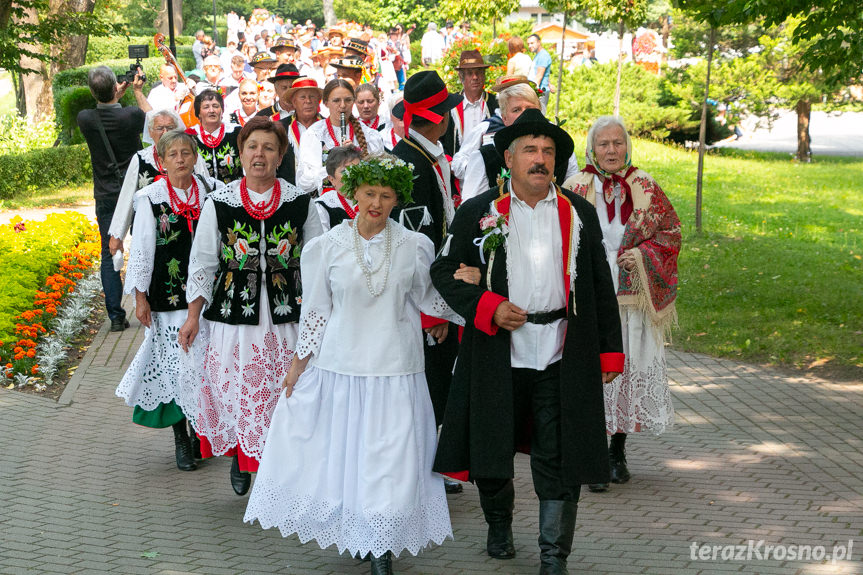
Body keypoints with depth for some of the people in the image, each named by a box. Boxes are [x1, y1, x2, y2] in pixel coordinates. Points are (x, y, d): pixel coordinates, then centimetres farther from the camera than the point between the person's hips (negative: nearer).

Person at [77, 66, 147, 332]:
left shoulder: (85, 119, -10)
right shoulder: (132, 115, -15)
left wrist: (114, 99, 16)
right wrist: (138, 92, 17)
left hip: (106, 197, 1)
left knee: (109, 255, 5)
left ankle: (116, 316, 3)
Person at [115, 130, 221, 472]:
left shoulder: (211, 191, 2)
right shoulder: (150, 198, -4)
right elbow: (141, 250, -2)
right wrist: (141, 297, -4)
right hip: (168, 297, -2)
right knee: (174, 362, 1)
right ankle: (181, 438, 12)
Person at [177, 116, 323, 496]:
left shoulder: (300, 202, 2)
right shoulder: (219, 203, 0)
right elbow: (202, 263, 6)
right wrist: (193, 317, 4)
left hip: (286, 318, 0)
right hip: (233, 316, 0)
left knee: (284, 395, 2)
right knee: (235, 390, 2)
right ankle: (240, 455, 26)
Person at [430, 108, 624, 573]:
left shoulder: (580, 214, 7)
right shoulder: (477, 213, 2)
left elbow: (600, 287, 9)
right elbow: (444, 271, 4)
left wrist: (609, 352, 6)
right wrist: (488, 307, -11)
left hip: (561, 357, 0)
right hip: (498, 354, 0)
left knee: (559, 462, 0)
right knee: (492, 449, 13)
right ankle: (499, 525, 38)